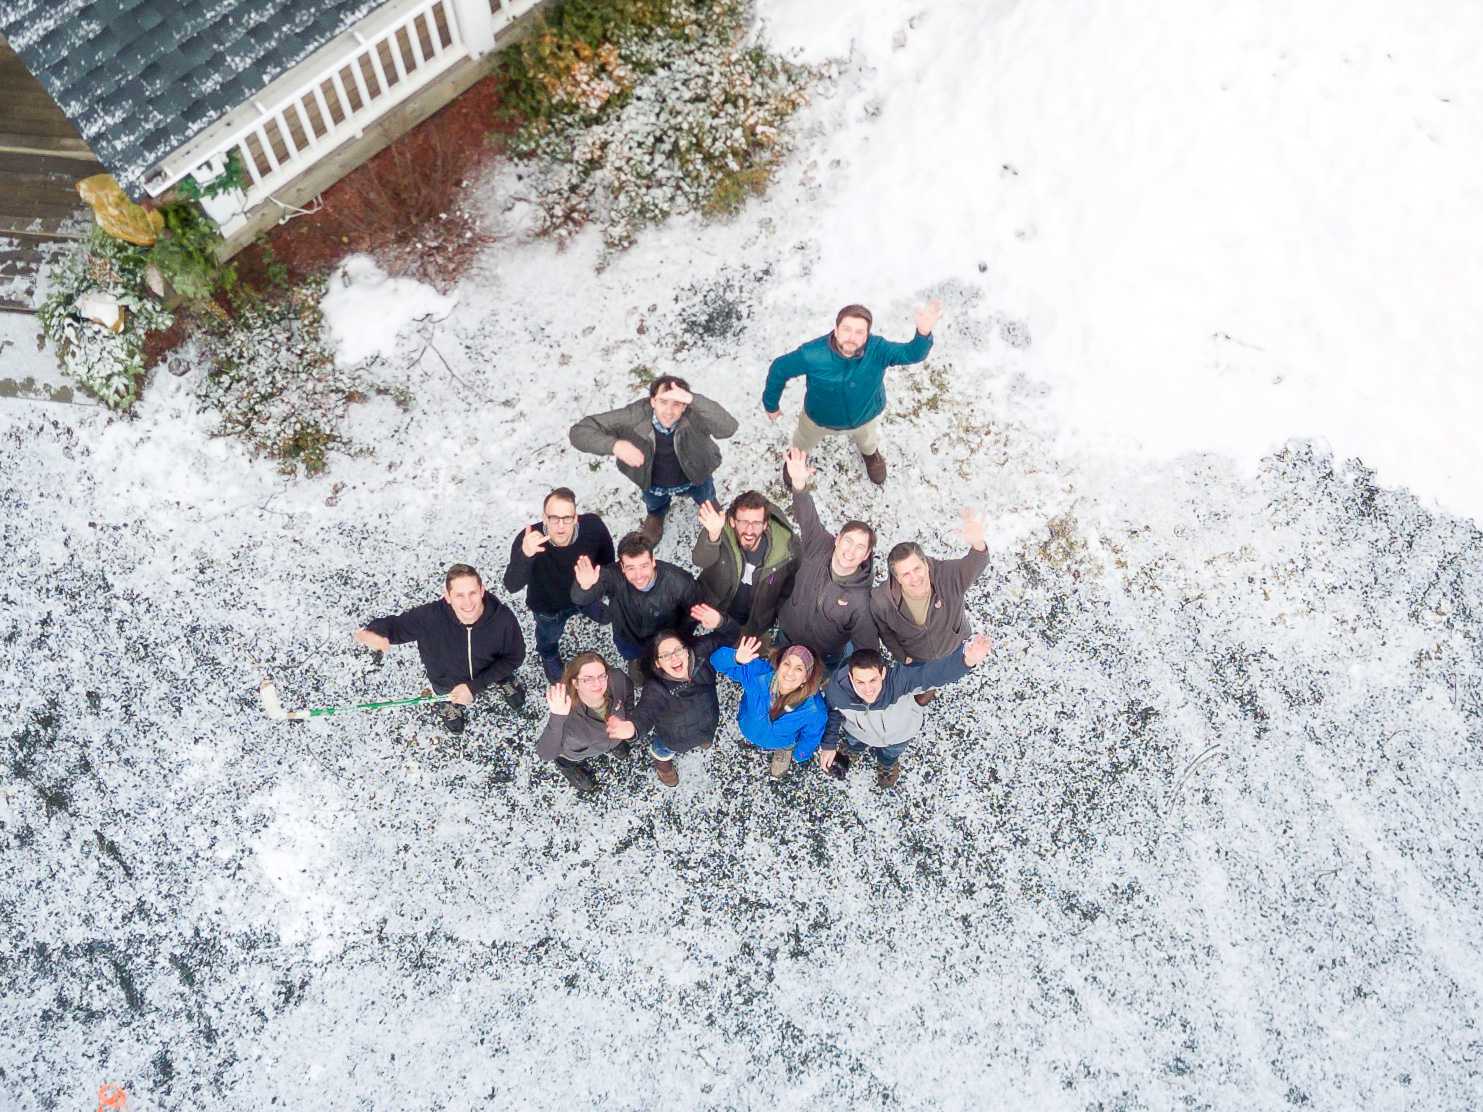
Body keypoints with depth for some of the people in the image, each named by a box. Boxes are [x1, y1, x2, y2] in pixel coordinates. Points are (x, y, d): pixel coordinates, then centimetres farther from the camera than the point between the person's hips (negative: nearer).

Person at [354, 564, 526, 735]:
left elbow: (514, 657, -24)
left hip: (491, 672, 0)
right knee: (454, 727, 30)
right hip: (449, 681, 0)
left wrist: (474, 687, -29)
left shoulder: (503, 618, -39)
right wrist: (374, 632, -57)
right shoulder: (429, 616, -42)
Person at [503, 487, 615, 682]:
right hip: (548, 604, -2)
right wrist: (525, 555, -69)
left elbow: (606, 556, -11)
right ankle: (549, 657, 67)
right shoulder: (527, 540, -42)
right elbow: (512, 586, -51)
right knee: (549, 638, 30)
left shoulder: (593, 526, -35)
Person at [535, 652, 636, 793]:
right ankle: (567, 765, 42)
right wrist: (557, 718, -67)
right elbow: (545, 755, -54)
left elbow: (628, 690, -9)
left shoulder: (617, 679, -37)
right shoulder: (567, 708, -49)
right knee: (586, 785, 18)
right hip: (574, 752, -3)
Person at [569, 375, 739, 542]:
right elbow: (579, 431, -35)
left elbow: (728, 428, -58)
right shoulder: (636, 415, -37)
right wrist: (614, 445, -54)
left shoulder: (693, 415, -39)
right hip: (654, 483, 0)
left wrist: (693, 399, -67)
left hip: (695, 476, 0)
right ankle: (656, 514, 68)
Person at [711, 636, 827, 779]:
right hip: (749, 732, 0)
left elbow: (811, 736, -17)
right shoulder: (758, 673, -40)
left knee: (776, 773, 29)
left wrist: (799, 756, 1)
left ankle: (784, 752, 60)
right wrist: (736, 658, -61)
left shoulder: (814, 710, -39)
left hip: (781, 744, 0)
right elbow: (718, 661, -39)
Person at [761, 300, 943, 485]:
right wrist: (771, 404, -10)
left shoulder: (877, 349, -38)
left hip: (865, 415, 1)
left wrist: (923, 333, -76)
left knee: (869, 441, 36)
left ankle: (870, 454, 74)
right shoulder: (812, 354, -40)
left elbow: (912, 353, -52)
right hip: (820, 416, -1)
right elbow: (780, 368, -24)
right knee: (803, 442, 32)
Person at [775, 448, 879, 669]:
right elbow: (807, 517, -35)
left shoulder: (861, 601, -30)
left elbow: (868, 649, -23)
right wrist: (799, 484, -53)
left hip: (826, 661, -3)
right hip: (787, 641, 3)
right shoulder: (819, 547, -22)